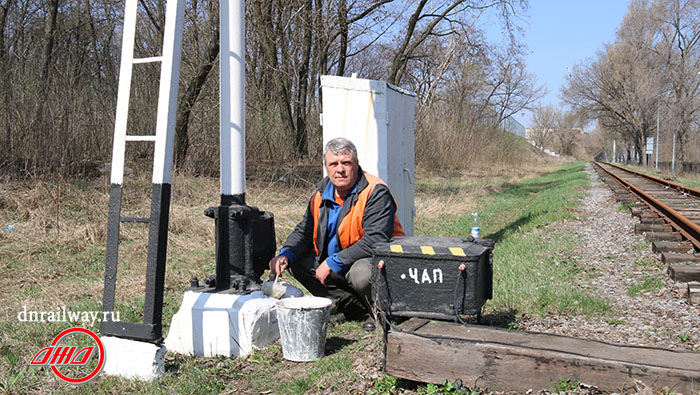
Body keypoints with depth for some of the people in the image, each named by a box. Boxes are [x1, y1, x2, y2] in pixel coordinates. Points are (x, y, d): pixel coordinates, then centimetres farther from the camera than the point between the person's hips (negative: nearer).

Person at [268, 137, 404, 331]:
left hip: (377, 259, -7)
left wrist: (333, 263, -28)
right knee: (298, 263, -4)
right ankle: (352, 306, 2)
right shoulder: (322, 193, 2)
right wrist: (286, 254, -12)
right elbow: (304, 231, 10)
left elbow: (375, 241, -29)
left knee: (361, 274, -38)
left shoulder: (376, 192, -20)